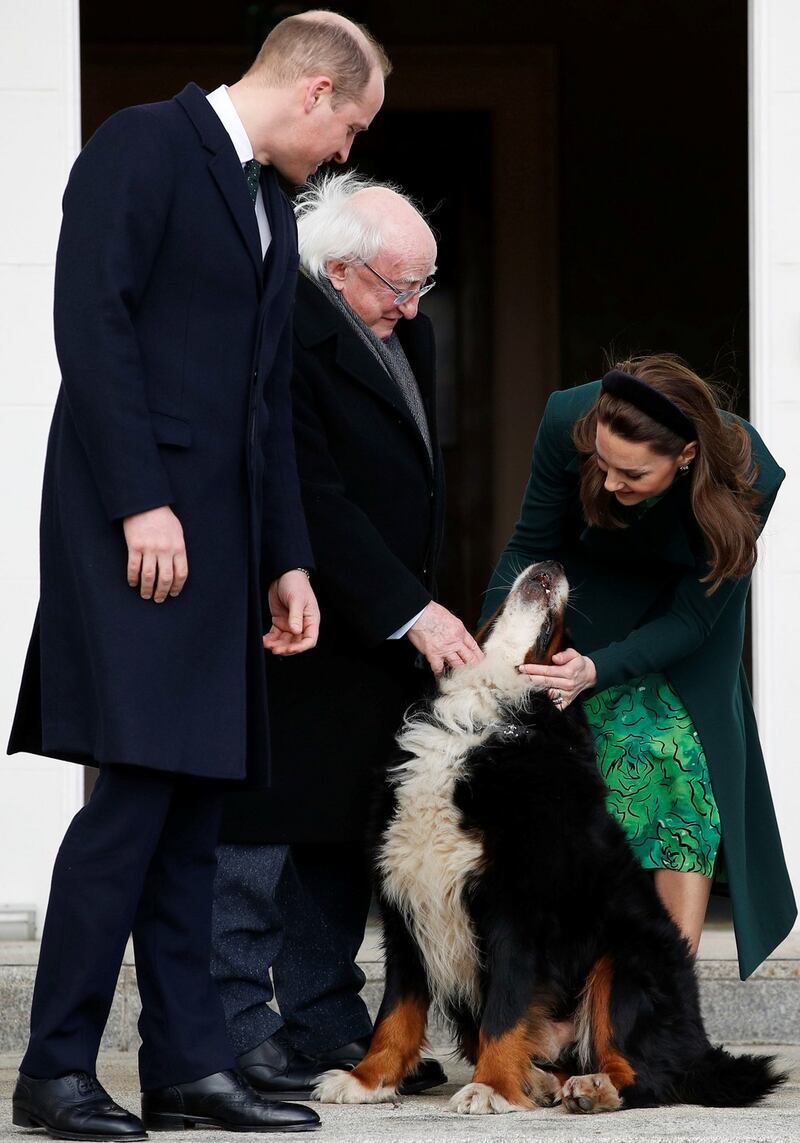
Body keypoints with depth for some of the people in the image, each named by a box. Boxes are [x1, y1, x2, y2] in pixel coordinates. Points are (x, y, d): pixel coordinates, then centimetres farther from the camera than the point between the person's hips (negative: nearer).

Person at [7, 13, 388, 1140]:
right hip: (136, 525, -9)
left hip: (219, 539, 9)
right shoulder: (145, 146, -5)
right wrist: (141, 503, -19)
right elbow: (91, 323, -14)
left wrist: (287, 561, 17)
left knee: (194, 805, 7)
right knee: (137, 789, -13)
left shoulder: (273, 204, 22)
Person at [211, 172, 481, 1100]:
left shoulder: (408, 332, 11)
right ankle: (235, 1030, -1)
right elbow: (313, 501, -22)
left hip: (381, 633, 9)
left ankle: (325, 1023, 15)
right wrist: (410, 612, -19)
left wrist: (420, 604, 16)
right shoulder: (284, 337, -19)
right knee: (260, 828, -5)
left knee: (342, 832, 10)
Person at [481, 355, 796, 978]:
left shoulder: (747, 477, -34)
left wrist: (596, 670, -39)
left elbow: (691, 619, -25)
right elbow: (531, 547, -16)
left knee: (687, 760, -12)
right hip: (588, 596, 0)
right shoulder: (570, 422, -32)